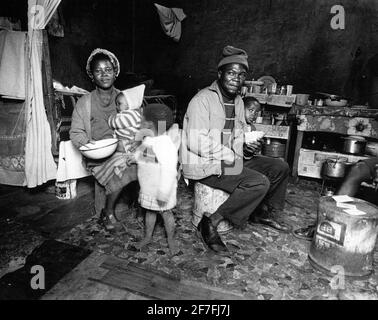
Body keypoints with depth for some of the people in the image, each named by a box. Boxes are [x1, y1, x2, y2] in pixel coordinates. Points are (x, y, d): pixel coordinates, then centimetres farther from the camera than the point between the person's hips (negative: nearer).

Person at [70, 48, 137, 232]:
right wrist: (88, 144, -15)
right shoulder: (85, 102, 6)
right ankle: (108, 213, -4)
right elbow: (76, 133, 6)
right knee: (120, 165, -30)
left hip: (124, 150, 3)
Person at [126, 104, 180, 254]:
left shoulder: (166, 144, -28)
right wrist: (135, 156, 5)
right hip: (147, 188, 8)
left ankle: (171, 240, 30)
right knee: (149, 211, 21)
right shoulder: (147, 140, 1)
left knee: (166, 213, 10)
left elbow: (168, 171, -28)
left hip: (161, 190, -8)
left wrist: (163, 194, -26)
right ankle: (148, 236, 40)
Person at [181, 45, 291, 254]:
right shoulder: (203, 100, -15)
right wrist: (231, 155, -17)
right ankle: (211, 223, -14)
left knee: (280, 168, 7)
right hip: (205, 166, -9)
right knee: (259, 183, -25)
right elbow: (196, 143, -23)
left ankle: (265, 213, 25)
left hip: (232, 159, 9)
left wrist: (247, 146, 2)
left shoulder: (238, 101, 13)